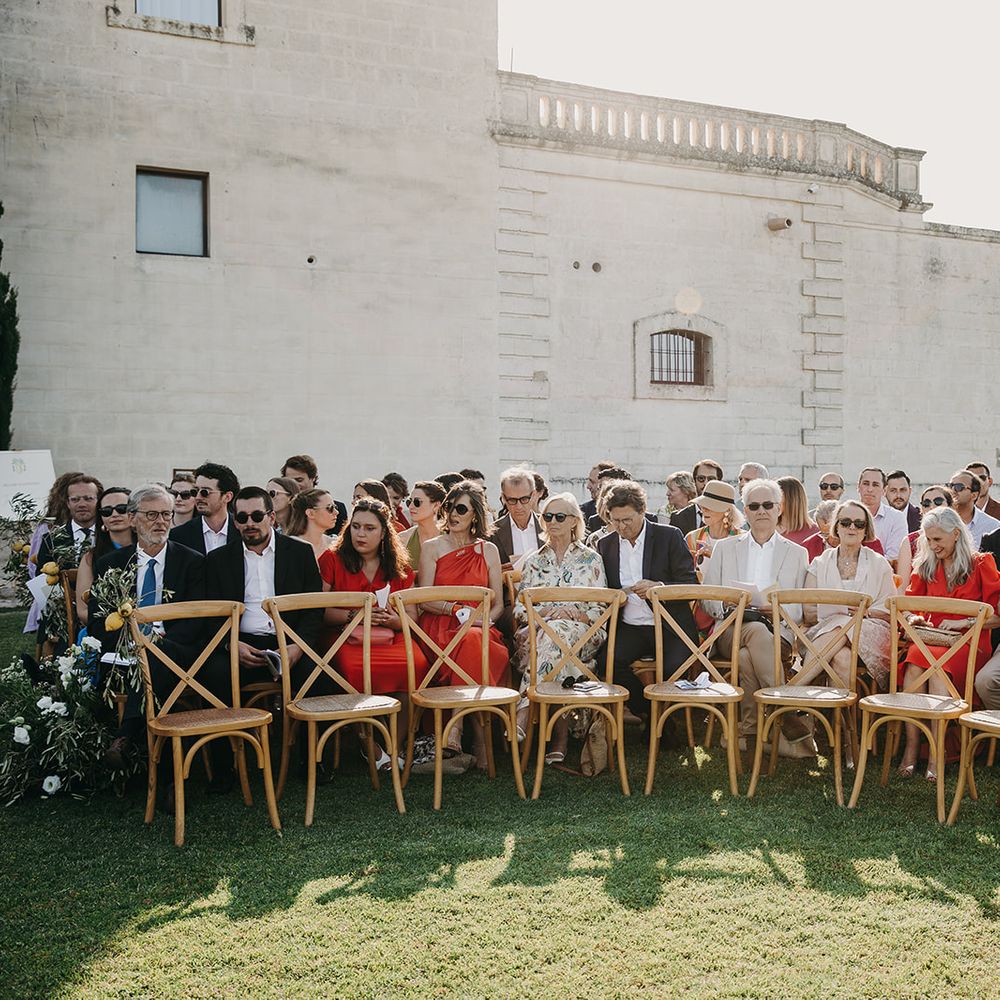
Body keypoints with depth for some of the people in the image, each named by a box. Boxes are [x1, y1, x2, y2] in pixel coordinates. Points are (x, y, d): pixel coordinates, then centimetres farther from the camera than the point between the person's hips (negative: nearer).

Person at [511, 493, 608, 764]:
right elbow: (519, 610, 12)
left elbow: (600, 611, 7)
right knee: (552, 633, -38)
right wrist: (545, 612, -9)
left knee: (557, 631, -39)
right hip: (536, 632, 2)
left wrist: (575, 613, -13)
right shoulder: (533, 561, 21)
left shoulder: (591, 559, 15)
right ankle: (561, 733, -44)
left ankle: (522, 717, -48)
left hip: (581, 634, -1)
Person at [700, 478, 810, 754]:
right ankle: (790, 723, -38)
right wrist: (726, 609, -9)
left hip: (778, 632, 0)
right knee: (756, 631, -37)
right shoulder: (724, 547, 20)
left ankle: (749, 730, -29)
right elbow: (706, 598, 13)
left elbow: (803, 608, 10)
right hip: (730, 630, 0)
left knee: (747, 655, -36)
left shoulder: (797, 553, 18)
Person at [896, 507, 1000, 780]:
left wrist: (964, 622, -11)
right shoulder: (924, 566, 19)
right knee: (915, 660, -34)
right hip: (932, 641, 3)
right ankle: (911, 747, -36)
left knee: (935, 661, -37)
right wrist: (914, 618, -4)